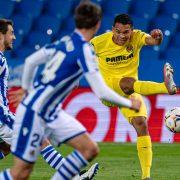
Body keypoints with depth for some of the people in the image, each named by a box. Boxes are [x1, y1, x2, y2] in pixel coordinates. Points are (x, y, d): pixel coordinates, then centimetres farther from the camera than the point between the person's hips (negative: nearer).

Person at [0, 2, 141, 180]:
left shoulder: (66, 41, 6)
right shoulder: (84, 50, -18)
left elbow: (31, 60, 15)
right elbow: (102, 92, -20)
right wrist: (129, 103, -5)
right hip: (34, 112, -9)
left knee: (90, 149, 2)